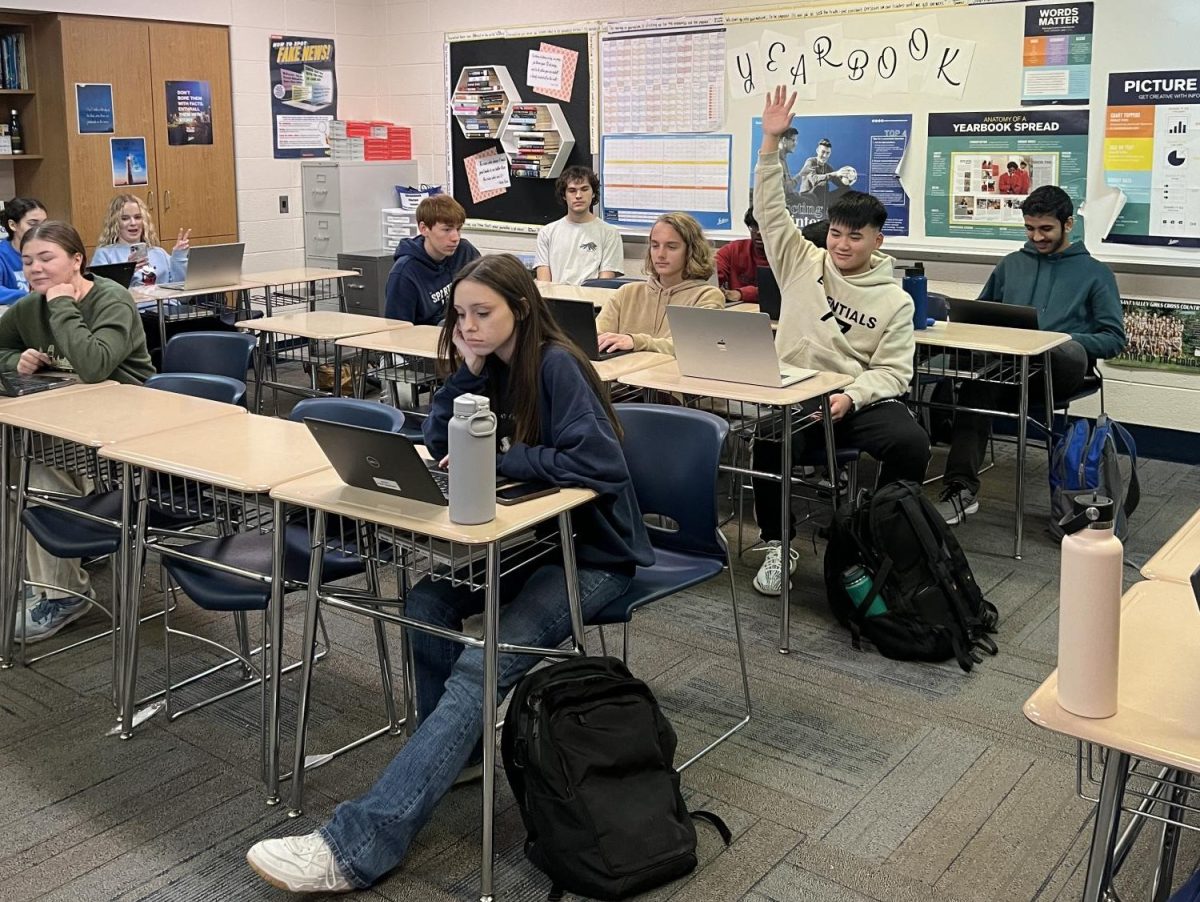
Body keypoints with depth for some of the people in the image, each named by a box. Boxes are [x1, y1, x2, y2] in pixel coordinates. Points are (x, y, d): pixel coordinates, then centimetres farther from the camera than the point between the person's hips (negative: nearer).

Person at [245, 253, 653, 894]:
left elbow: (598, 463, -27)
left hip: (591, 552, -7)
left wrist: (495, 460, -20)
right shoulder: (493, 367, 5)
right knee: (427, 604, -19)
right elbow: (439, 444, 3)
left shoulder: (557, 366, -17)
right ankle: (452, 756, 3)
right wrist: (469, 369, -10)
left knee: (479, 668, -26)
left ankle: (356, 846, -31)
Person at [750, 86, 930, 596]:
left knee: (910, 442, -28)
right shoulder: (802, 263, 9)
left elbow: (893, 371, 0)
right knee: (769, 442, -32)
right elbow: (769, 210, 2)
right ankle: (778, 544, -11)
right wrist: (771, 142, -7)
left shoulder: (894, 301, 6)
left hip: (860, 399, 0)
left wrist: (850, 397, -19)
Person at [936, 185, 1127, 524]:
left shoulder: (1095, 272, 15)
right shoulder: (1011, 265, 25)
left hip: (1059, 370, -2)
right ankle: (961, 489, -37)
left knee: (1071, 353, -40)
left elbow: (1114, 339, 8)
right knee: (975, 390, -35)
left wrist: (1062, 342, -11)